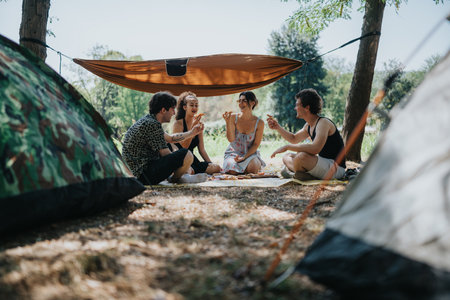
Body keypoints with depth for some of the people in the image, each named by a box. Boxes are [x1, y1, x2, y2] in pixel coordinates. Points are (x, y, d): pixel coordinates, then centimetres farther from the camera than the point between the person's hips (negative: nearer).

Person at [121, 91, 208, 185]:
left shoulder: (146, 120, 15)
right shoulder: (153, 124, -16)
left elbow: (170, 138, 28)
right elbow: (166, 155, -14)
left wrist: (192, 132, 29)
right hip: (144, 175, -11)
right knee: (186, 154, -20)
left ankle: (173, 176, 11)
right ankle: (175, 179, 6)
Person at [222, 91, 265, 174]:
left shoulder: (259, 123, -9)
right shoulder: (233, 117, -9)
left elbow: (256, 144, -5)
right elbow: (231, 139, -13)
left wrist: (244, 157, -17)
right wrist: (228, 122, -25)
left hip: (250, 153, 0)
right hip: (233, 152, 0)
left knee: (253, 169, -30)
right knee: (232, 170, -27)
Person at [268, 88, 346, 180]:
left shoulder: (323, 123, -18)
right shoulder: (308, 126, 11)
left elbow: (315, 148, -33)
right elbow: (294, 139, 29)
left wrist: (287, 147, -27)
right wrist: (277, 127, 15)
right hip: (323, 163, 10)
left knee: (301, 156, -34)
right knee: (287, 157, 14)